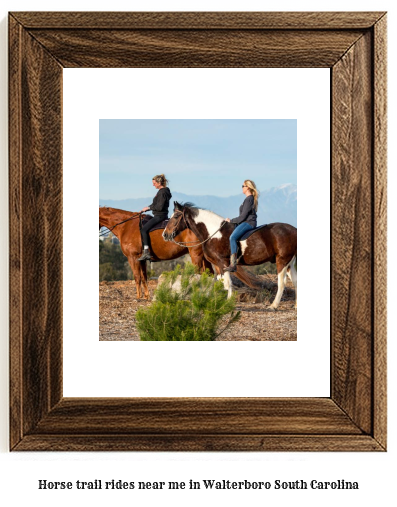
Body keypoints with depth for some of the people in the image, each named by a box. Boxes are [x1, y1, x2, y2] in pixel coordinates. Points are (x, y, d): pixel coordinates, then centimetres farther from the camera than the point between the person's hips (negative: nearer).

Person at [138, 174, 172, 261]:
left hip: (160, 216, -11)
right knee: (145, 229, 20)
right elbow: (156, 204, 23)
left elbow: (159, 207, -22)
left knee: (144, 229, -19)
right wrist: (145, 209, 18)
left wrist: (148, 207, -11)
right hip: (159, 216, 11)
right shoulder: (162, 191, 16)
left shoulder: (163, 192, -16)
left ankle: (146, 252, -26)